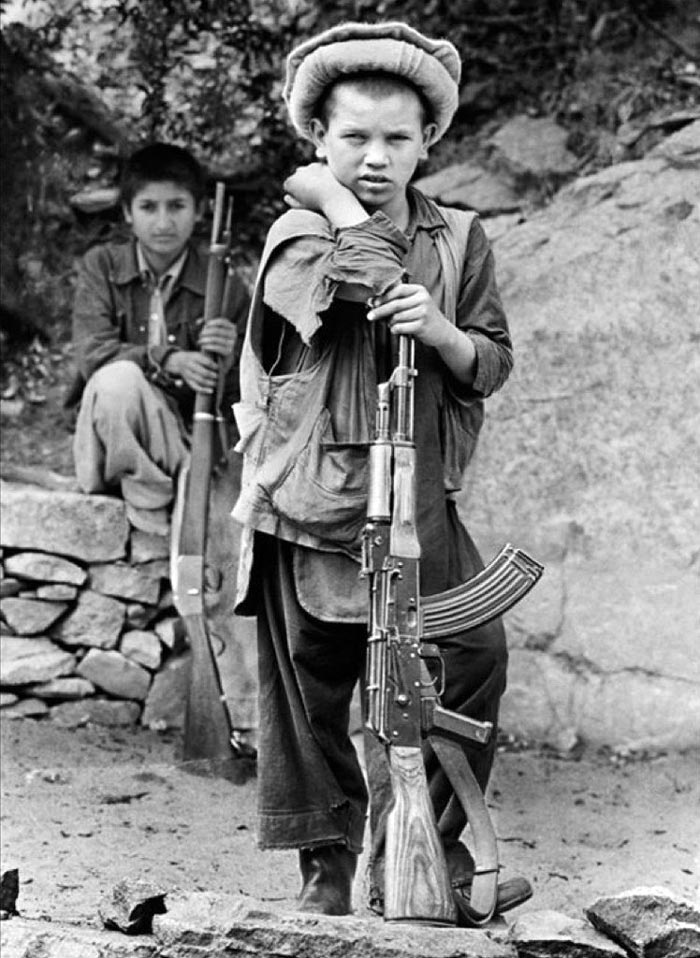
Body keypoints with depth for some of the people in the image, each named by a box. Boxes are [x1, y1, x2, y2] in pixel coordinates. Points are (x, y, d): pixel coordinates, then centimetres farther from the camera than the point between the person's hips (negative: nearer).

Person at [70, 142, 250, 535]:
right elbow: (94, 353, -11)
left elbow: (237, 405, 1)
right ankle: (148, 497, -15)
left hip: (184, 440, 0)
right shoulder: (101, 266, 3)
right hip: (109, 449, 0)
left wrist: (226, 360, -22)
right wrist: (168, 362, -24)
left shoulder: (225, 286, 0)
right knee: (119, 378, -33)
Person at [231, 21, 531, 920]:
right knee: (308, 693, 3)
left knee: (476, 660, -6)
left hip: (420, 503, 3)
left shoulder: (458, 240, 9)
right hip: (309, 504, -2)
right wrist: (330, 193, -7)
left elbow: (494, 363, 4)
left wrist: (439, 332, -15)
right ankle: (328, 871, 16)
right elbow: (364, 273, -21)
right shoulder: (295, 236, -1)